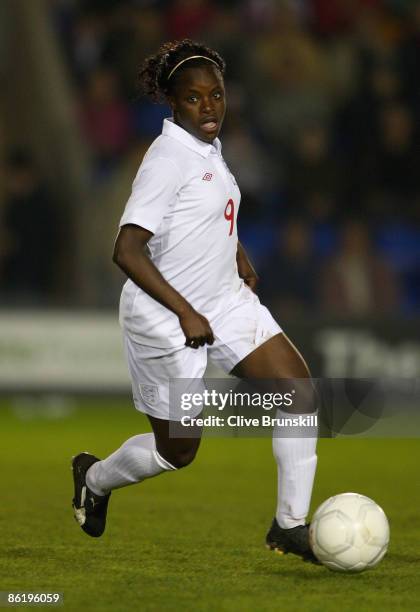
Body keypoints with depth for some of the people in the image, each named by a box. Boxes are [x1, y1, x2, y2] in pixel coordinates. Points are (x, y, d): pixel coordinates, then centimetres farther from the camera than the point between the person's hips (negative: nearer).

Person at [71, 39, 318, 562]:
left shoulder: (208, 147, 5)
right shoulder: (169, 158, -22)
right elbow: (127, 251, -28)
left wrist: (235, 252, 14)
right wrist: (186, 313, -29)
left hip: (226, 302, 8)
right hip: (165, 318, -8)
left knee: (299, 391, -6)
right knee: (177, 450, 6)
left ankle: (291, 525, 1)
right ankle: (94, 478, 37)